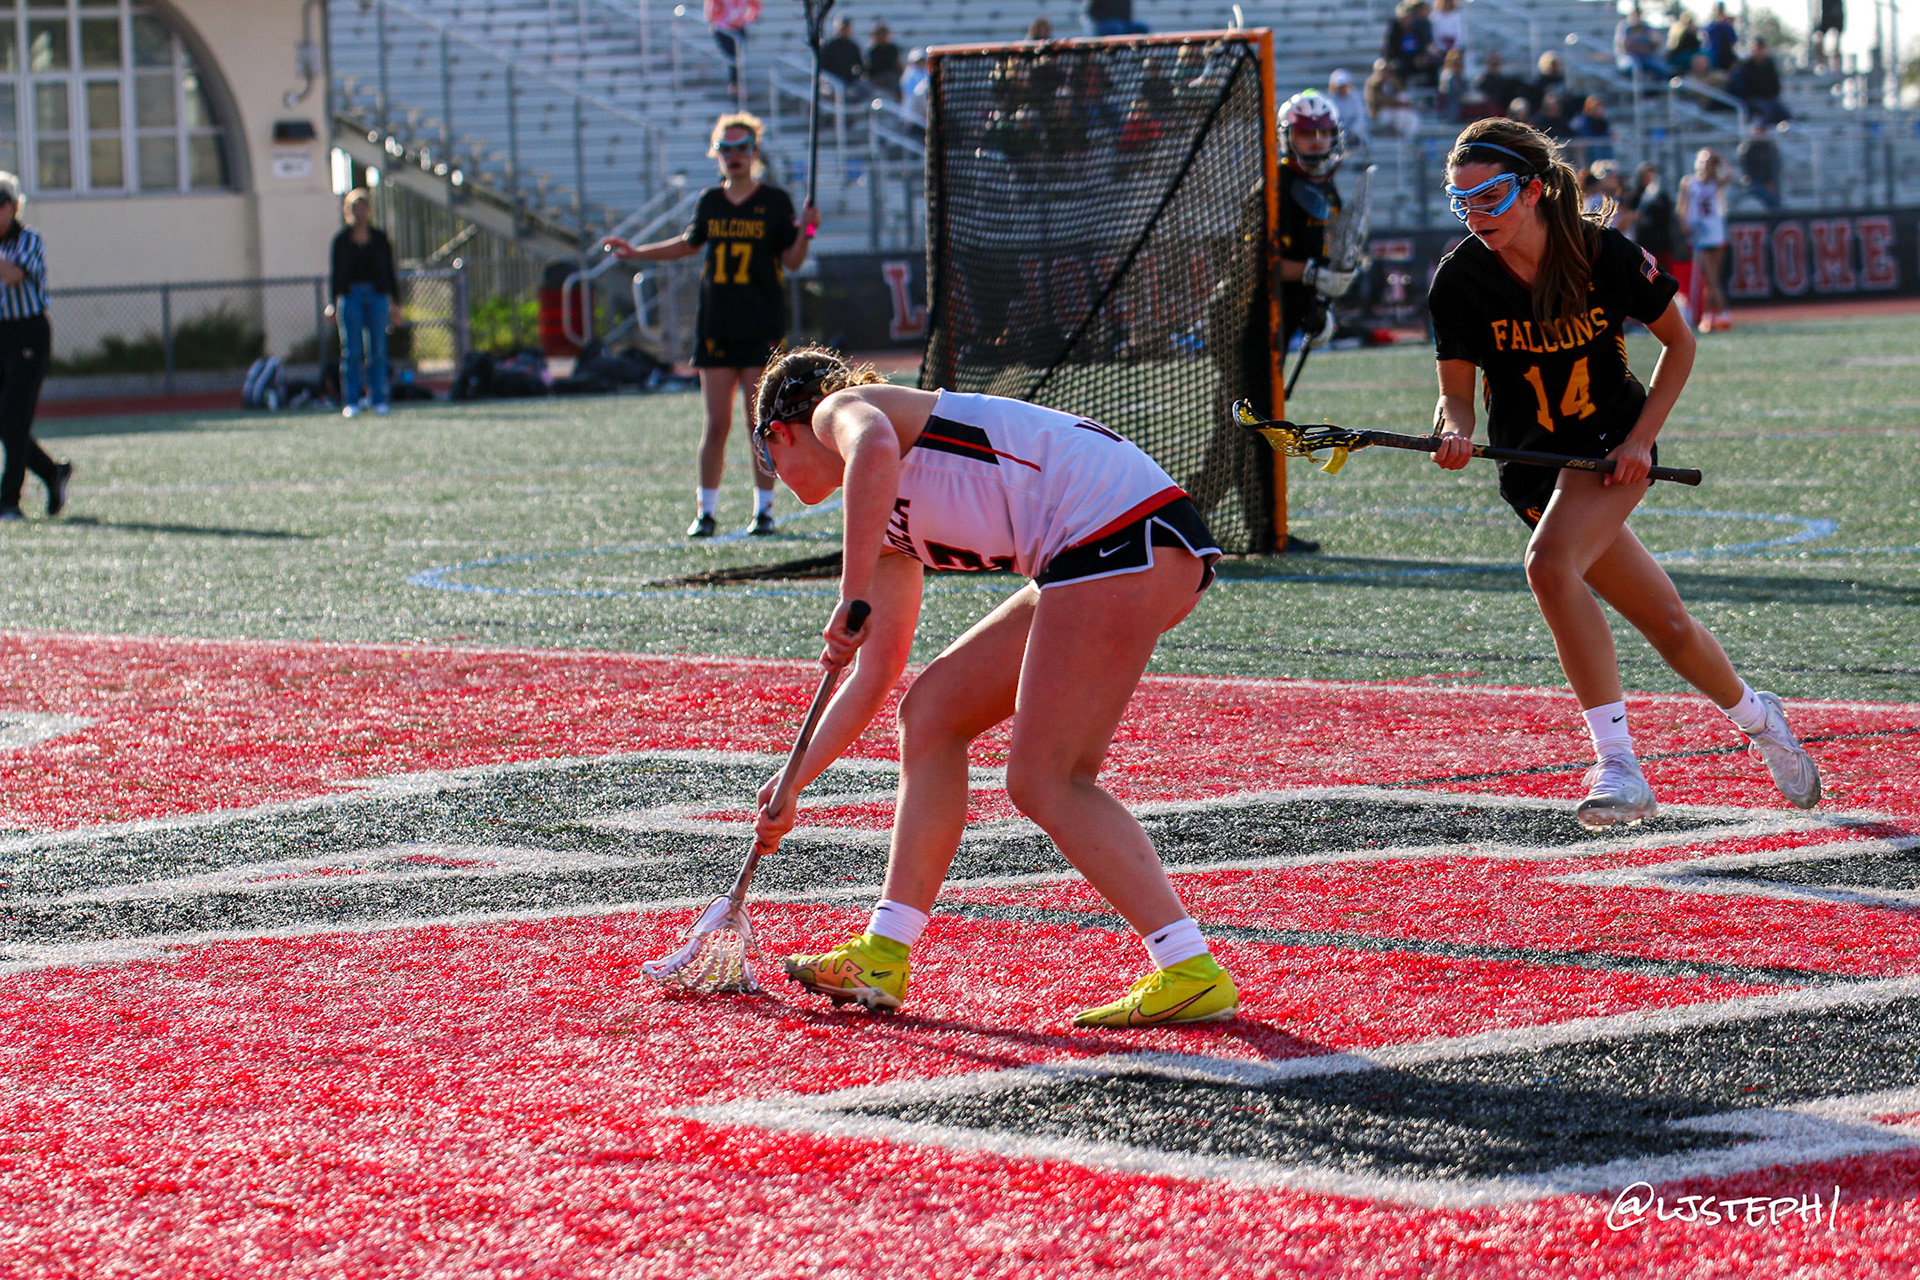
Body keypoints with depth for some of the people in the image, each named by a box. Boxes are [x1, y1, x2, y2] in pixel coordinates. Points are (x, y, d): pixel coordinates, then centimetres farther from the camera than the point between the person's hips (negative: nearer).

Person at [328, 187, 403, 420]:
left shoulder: (380, 239, 9)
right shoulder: (342, 240, 7)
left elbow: (390, 272, 11)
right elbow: (336, 274, 8)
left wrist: (396, 304, 7)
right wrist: (333, 304, 1)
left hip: (377, 295, 1)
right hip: (350, 295, -1)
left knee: (377, 351, 1)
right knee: (351, 352, -3)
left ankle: (378, 400, 5)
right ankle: (351, 402, -1)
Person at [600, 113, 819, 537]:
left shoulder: (775, 201, 0)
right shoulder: (710, 202, 10)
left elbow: (792, 262, 0)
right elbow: (689, 244, 27)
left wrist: (805, 232, -18)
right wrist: (636, 252, 26)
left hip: (762, 330, -3)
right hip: (715, 327, 3)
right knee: (717, 423, 1)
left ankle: (764, 509, 6)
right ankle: (707, 511, 7)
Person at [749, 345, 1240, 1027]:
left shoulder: (839, 409, 4)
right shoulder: (887, 524, 29)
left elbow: (873, 448, -23)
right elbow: (875, 675, 34)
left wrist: (850, 599, -22)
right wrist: (794, 784, 39)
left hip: (1120, 530, -10)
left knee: (1045, 782, -9)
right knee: (932, 712, 14)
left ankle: (1191, 973, -12)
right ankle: (883, 958, 17)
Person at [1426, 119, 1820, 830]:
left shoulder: (1605, 254, -15)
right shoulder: (1459, 280, -12)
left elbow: (1679, 341, 0)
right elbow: (1457, 392, -8)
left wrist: (1641, 438, -10)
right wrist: (1455, 434, -32)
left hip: (1614, 443, -2)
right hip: (1534, 462, 2)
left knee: (1550, 564, -29)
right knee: (1668, 625, 2)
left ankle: (1618, 766, -23)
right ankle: (1755, 715, 30)